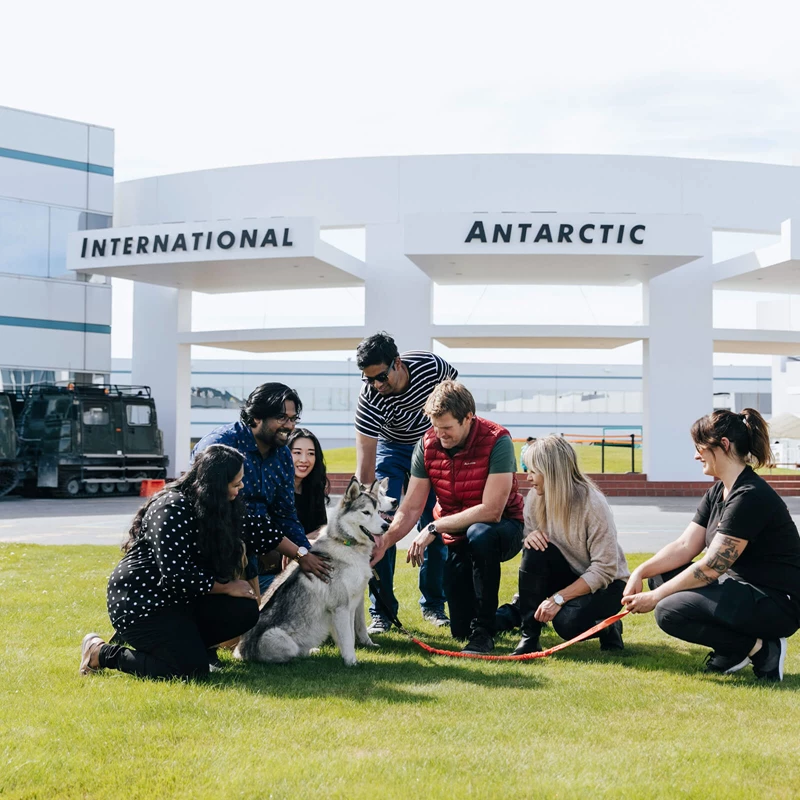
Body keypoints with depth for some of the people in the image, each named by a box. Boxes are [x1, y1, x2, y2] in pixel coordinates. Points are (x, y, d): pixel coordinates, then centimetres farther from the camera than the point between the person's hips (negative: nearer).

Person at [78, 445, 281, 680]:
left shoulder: (216, 507, 5)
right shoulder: (172, 510, -22)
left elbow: (253, 528, 21)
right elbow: (176, 573, -26)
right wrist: (227, 587, -15)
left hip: (179, 598, 9)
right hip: (140, 600, -9)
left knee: (244, 611, -9)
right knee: (192, 669, -20)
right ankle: (101, 653, -4)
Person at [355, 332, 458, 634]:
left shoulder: (431, 366, -29)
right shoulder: (370, 397, -32)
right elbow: (365, 463, -33)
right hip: (391, 448, -1)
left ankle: (433, 605, 12)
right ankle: (382, 611, -7)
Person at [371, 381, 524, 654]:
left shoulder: (497, 441, -25)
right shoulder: (427, 445, -9)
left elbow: (491, 510, -31)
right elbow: (410, 509, -9)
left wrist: (434, 529, -28)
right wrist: (385, 540, -28)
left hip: (504, 528, -5)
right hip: (457, 538, 5)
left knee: (480, 535, -42)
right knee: (459, 629, 1)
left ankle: (483, 631, -25)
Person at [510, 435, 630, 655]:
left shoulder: (593, 505, -24)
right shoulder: (536, 498, -8)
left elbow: (605, 569, -24)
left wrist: (558, 598, -29)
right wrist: (529, 537, -23)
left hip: (604, 583, -5)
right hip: (567, 574, 5)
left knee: (568, 623, -34)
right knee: (535, 548, -25)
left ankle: (608, 628, 2)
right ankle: (529, 635, -18)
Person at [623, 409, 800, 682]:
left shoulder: (750, 496, -22)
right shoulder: (718, 492, 9)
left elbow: (711, 567, -24)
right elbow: (684, 546, 4)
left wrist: (654, 597, -19)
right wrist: (640, 572, -11)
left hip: (778, 604, -10)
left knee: (670, 611, -22)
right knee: (662, 575, 7)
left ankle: (759, 648, -8)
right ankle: (731, 651, 5)